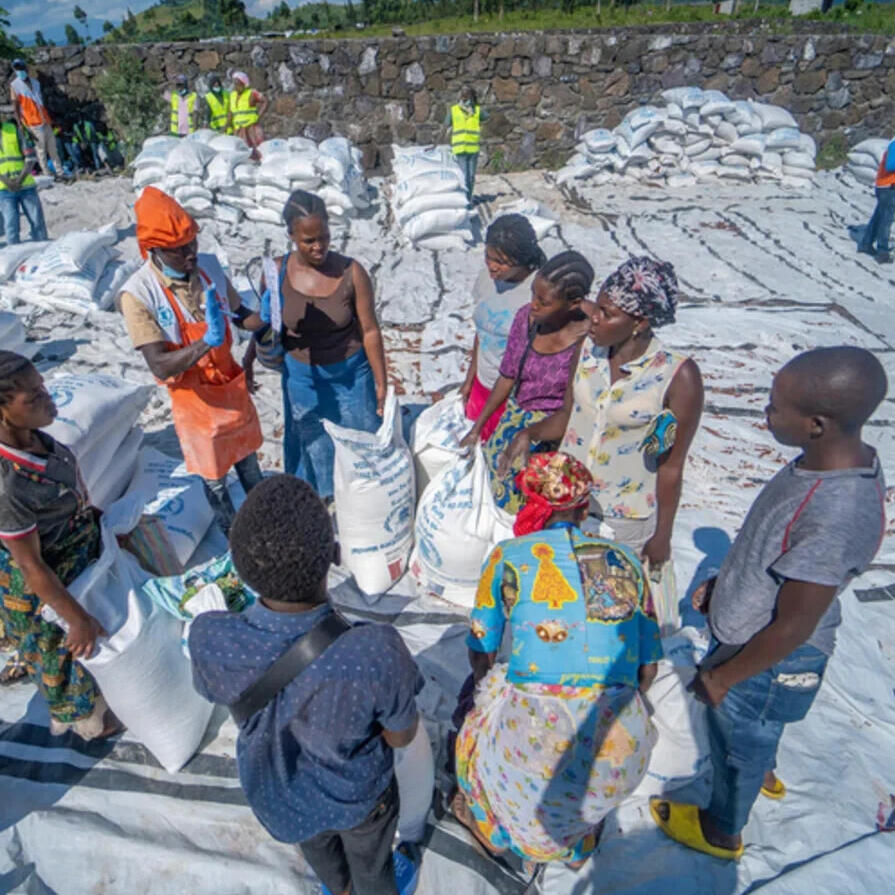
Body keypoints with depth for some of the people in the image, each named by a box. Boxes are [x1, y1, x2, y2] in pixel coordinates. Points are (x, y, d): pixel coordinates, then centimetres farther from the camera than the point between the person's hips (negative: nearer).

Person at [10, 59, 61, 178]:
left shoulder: (35, 82, 14)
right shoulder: (14, 86, -2)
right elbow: (15, 106, -5)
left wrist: (49, 119, 17)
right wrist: (19, 123, -13)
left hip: (44, 120, 6)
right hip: (32, 122, -6)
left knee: (52, 147, 6)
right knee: (40, 148, -5)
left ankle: (59, 172, 10)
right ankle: (48, 174, -3)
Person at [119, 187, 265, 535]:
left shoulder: (209, 265, -10)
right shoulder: (138, 295, -24)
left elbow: (240, 315, 3)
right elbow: (160, 367, -28)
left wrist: (266, 317, -19)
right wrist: (206, 341, -43)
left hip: (232, 382, 4)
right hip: (194, 397, -4)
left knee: (247, 459, 24)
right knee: (214, 476, 15)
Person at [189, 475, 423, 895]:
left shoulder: (209, 639, -36)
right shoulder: (376, 653, -44)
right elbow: (401, 736, -21)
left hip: (274, 791, 3)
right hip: (356, 797, -3)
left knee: (316, 846, 38)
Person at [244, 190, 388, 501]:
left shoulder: (351, 272, -20)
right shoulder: (277, 272, -15)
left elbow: (370, 330, -14)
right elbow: (264, 323, 2)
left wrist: (381, 382, -10)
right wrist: (248, 363, 10)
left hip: (350, 373, -1)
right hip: (301, 375, 2)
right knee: (311, 441, 22)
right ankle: (314, 492, 49)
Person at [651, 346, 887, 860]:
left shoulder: (836, 518, -39)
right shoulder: (844, 458, -11)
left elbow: (793, 627, -28)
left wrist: (723, 677, -15)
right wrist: (725, 584, 13)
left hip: (771, 660, -7)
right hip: (751, 631, 8)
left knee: (739, 741, 20)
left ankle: (722, 832, 50)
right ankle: (764, 773, 66)